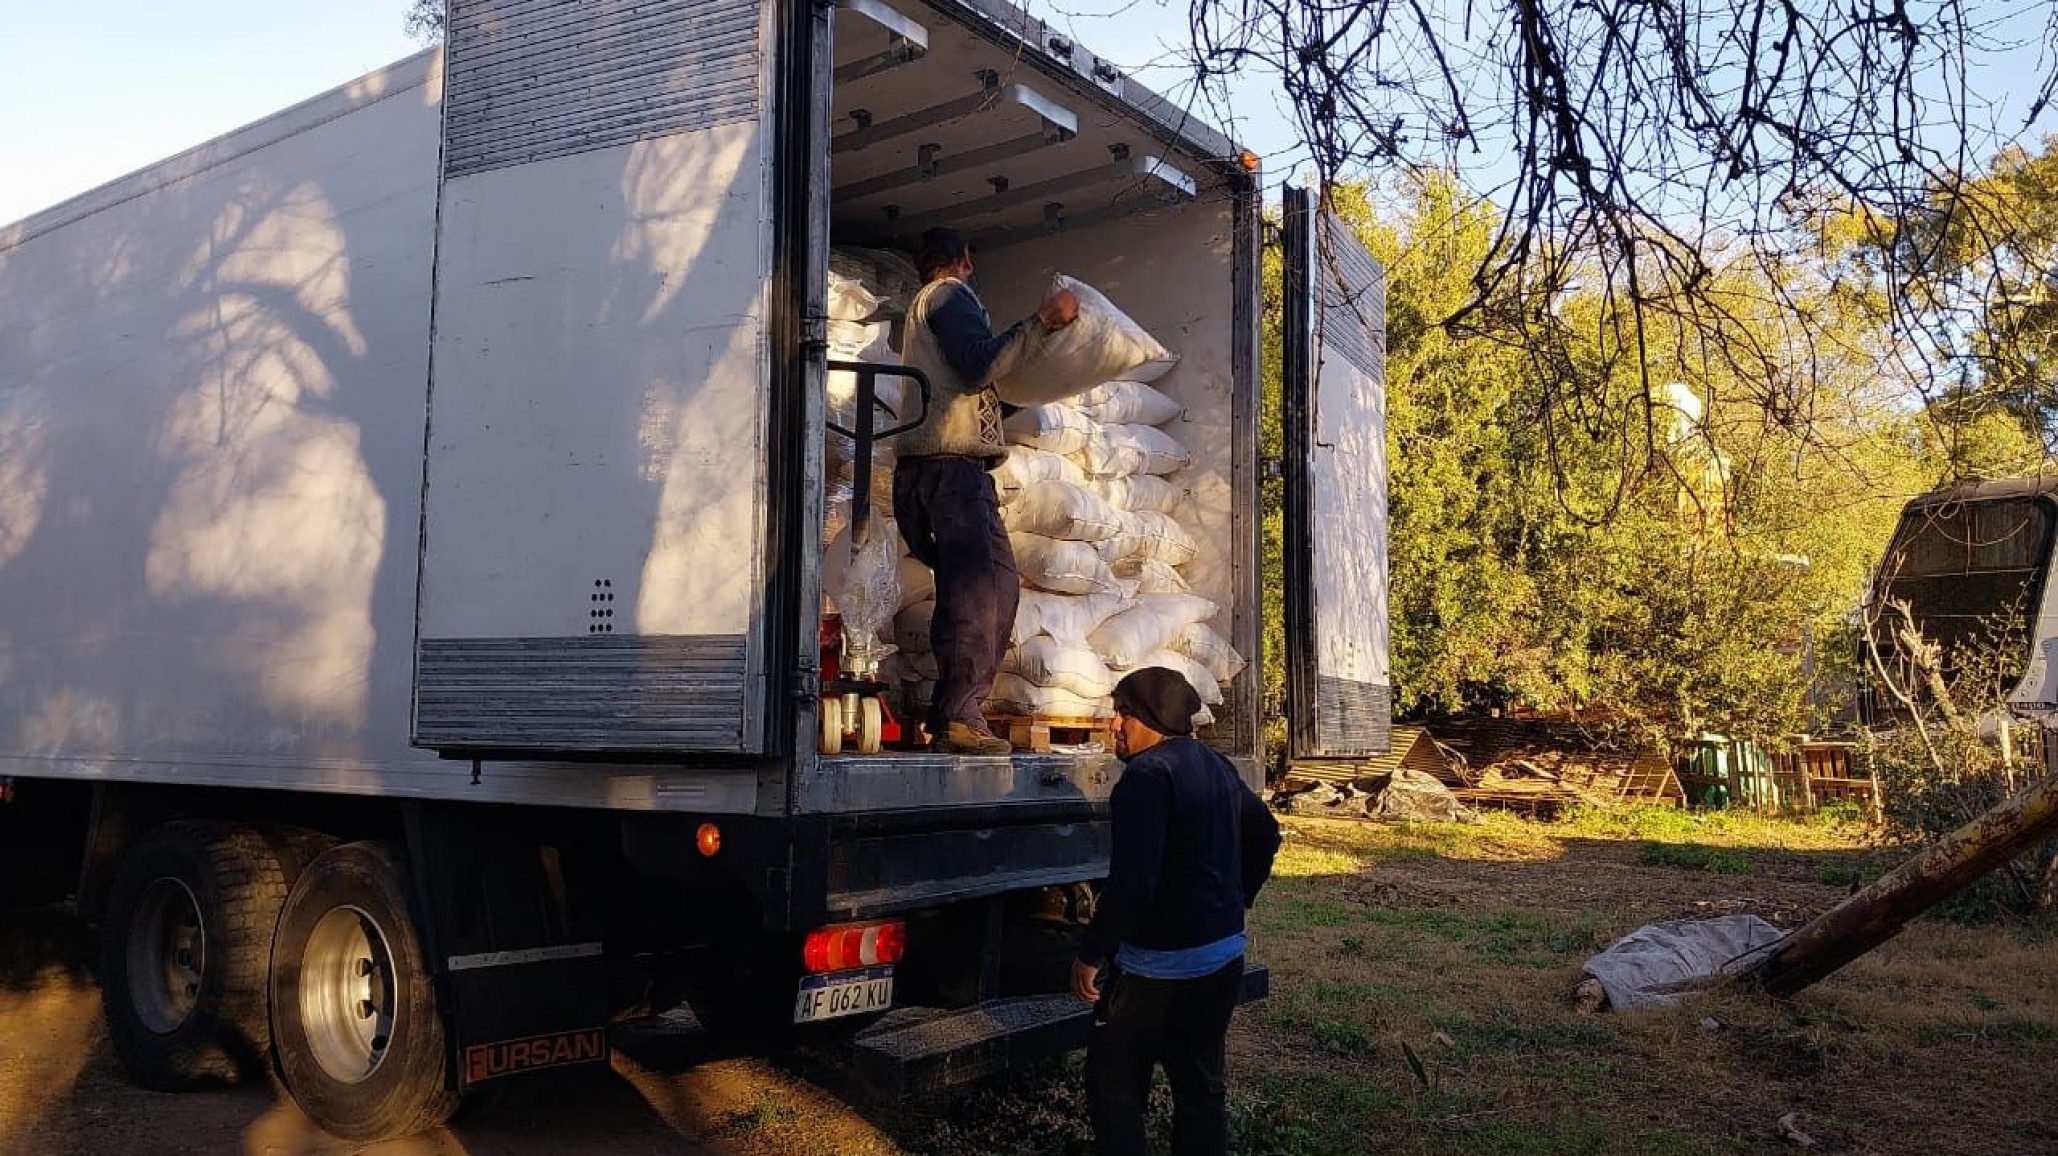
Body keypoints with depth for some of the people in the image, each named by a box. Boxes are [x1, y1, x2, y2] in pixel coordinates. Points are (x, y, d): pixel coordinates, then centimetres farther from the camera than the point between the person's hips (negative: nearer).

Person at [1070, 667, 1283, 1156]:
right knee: (1202, 1083, 16)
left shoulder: (1149, 773, -19)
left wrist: (1090, 954, -19)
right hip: (1224, 954, 9)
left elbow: (1131, 881, -27)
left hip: (1159, 964, -9)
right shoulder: (1217, 767, 9)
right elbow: (1265, 834, 23)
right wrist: (1237, 898, 29)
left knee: (1114, 1083, 4)